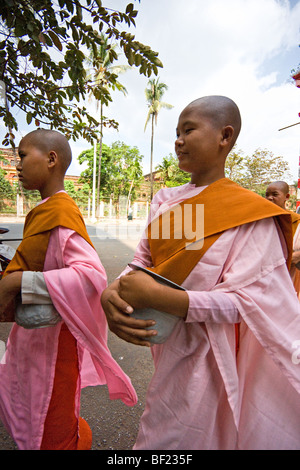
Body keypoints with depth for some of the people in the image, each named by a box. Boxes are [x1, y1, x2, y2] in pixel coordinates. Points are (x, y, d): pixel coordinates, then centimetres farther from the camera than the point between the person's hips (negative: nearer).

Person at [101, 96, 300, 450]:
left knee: (169, 438, 15)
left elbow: (242, 302, -20)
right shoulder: (165, 201, 0)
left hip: (204, 357, -5)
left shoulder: (252, 215, -17)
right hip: (166, 343, 6)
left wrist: (155, 296, -30)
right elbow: (142, 260, 1)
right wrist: (112, 293, -20)